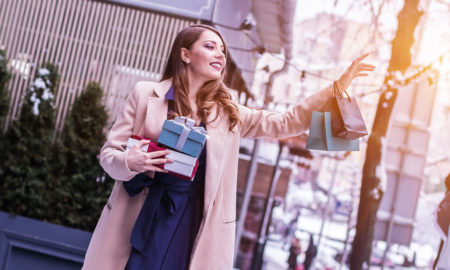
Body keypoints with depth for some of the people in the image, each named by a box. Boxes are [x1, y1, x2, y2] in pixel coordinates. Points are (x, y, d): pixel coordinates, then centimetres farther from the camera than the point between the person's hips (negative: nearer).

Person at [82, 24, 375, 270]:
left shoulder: (228, 112, 8)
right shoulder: (146, 94, 0)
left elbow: (286, 123, 2)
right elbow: (109, 153, 2)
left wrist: (340, 85, -5)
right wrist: (130, 163, -22)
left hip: (193, 225, 2)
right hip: (141, 219, -2)